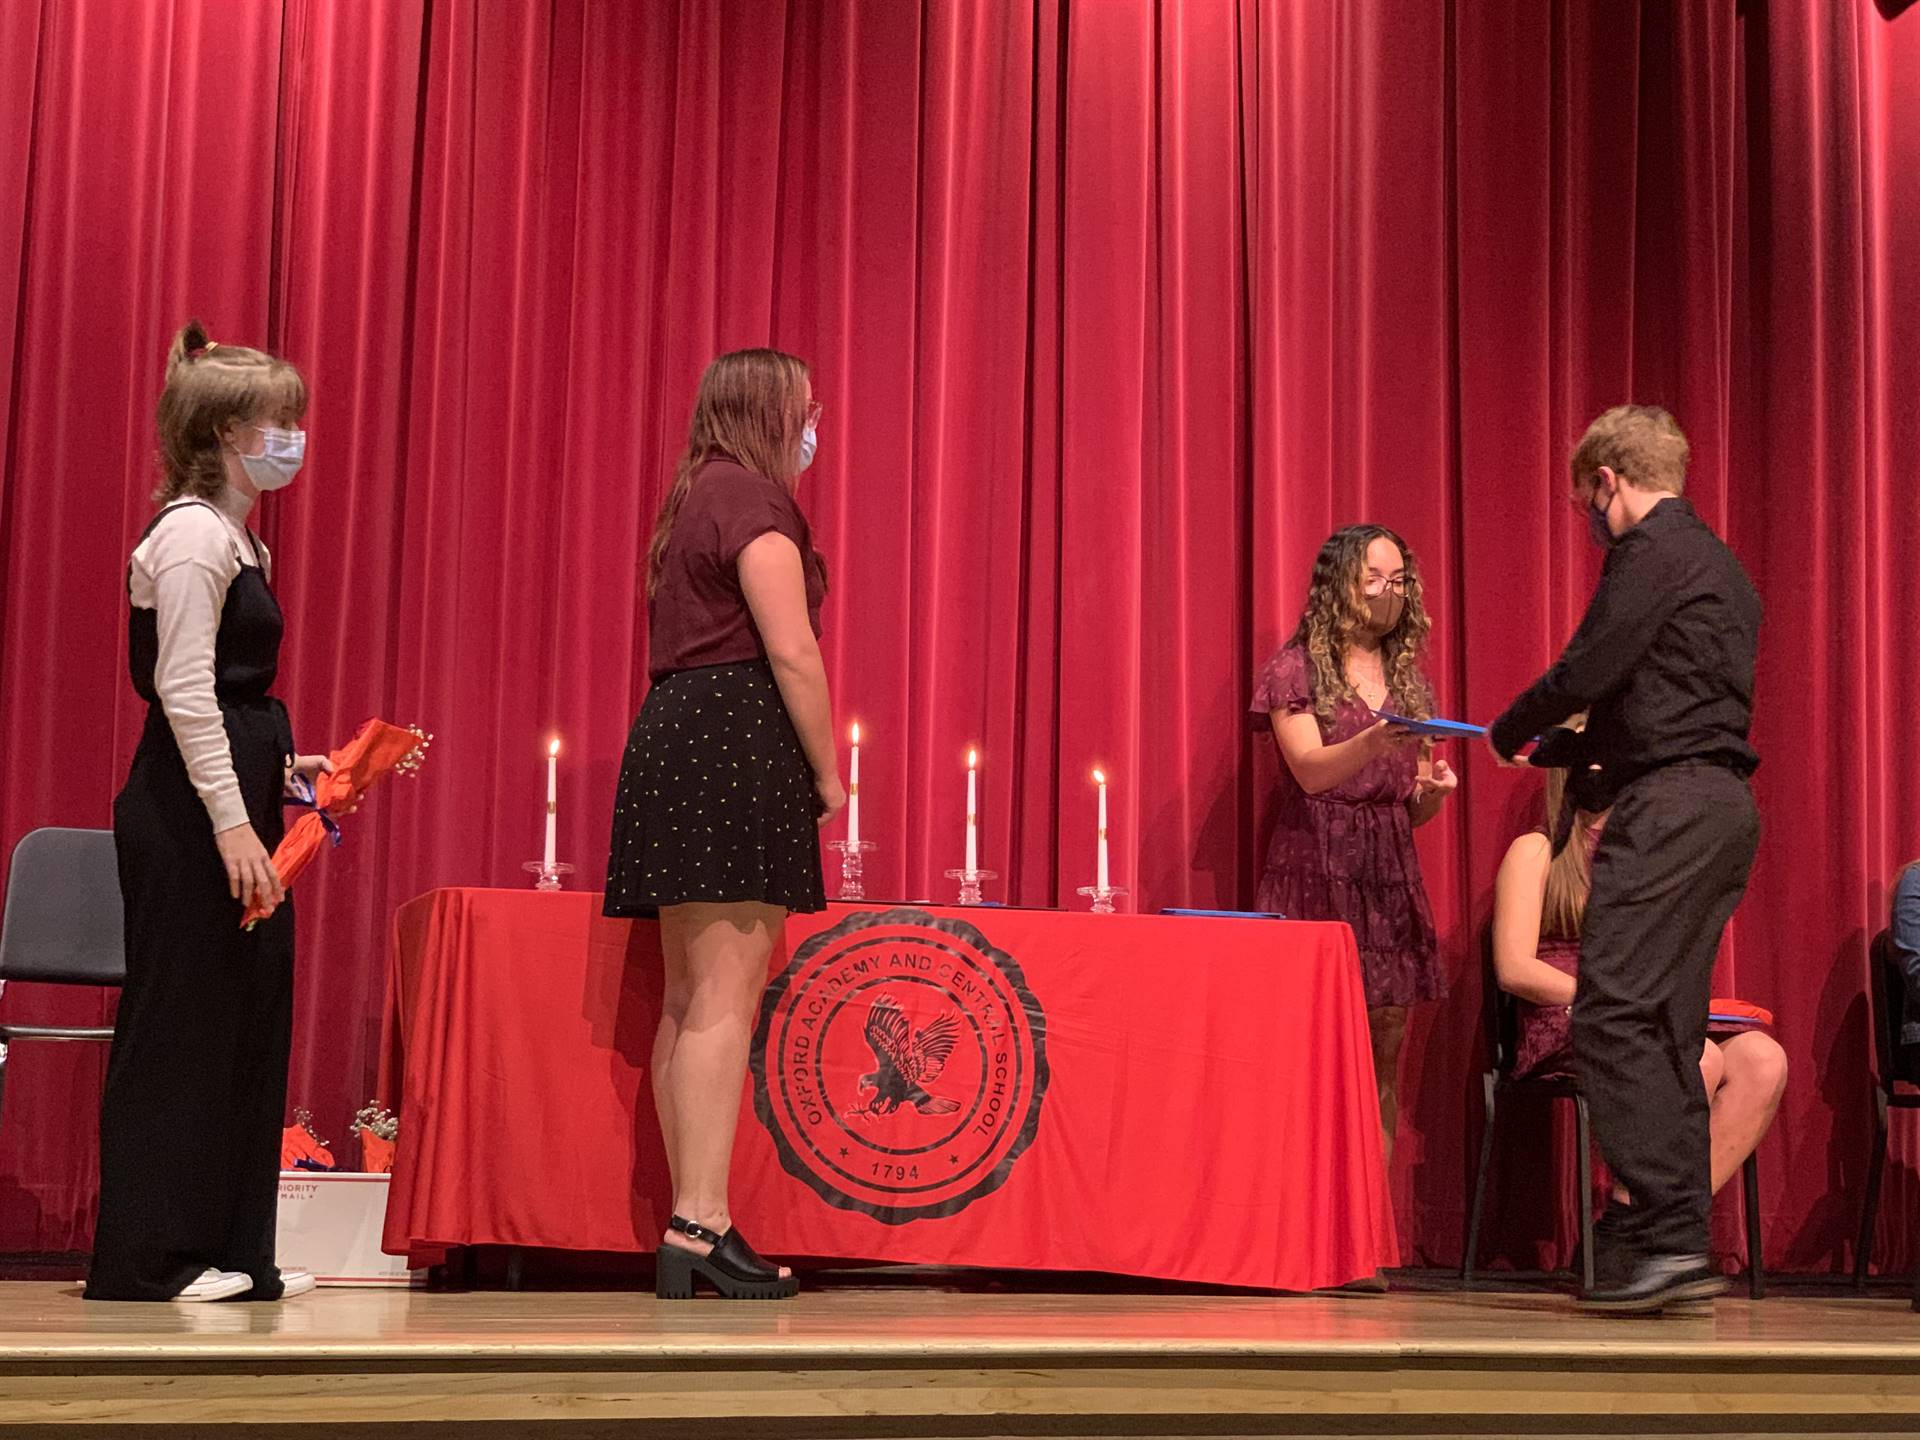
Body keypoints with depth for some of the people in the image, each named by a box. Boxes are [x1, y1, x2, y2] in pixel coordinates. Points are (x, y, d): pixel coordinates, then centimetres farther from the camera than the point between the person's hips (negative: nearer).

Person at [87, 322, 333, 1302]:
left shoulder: (229, 535, 19)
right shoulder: (193, 532, -11)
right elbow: (183, 690, -19)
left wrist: (281, 770, 15)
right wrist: (231, 819, -23)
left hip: (228, 802, 10)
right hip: (188, 813, -10)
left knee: (247, 1017, 10)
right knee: (178, 1019, -5)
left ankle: (232, 1251, 17)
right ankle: (150, 1256, 3)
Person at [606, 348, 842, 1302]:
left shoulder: (694, 501, 24)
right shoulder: (753, 496, -5)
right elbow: (792, 652, -12)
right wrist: (829, 774, -6)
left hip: (675, 738, 10)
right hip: (736, 746, -10)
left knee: (689, 1002, 7)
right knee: (726, 998, -13)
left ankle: (690, 1229, 9)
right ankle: (701, 1226, -17)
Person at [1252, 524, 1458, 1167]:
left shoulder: (1408, 681, 16)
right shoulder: (1296, 669, 2)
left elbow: (1417, 810, 18)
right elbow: (1311, 770, -14)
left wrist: (1435, 789, -5)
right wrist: (1374, 741, -31)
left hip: (1389, 880, 5)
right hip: (1316, 875, -5)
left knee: (1382, 1068, 2)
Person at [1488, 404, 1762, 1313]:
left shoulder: (1651, 549, -7)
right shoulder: (1721, 566, 23)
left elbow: (1589, 668, -13)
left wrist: (1511, 732, 5)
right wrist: (1556, 751, 30)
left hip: (1670, 807, -10)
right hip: (1723, 804, 10)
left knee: (1612, 1014, -13)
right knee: (1668, 1027, 9)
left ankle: (1666, 1237, -18)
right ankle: (1677, 1251, 10)